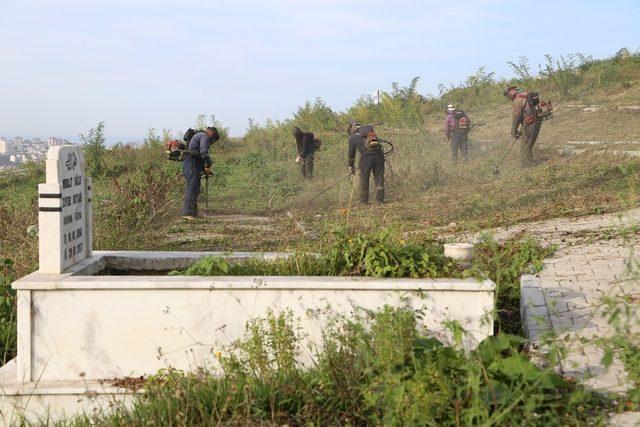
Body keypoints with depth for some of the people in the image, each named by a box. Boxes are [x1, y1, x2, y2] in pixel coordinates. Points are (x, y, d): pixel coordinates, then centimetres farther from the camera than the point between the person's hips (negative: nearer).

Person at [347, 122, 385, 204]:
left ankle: (364, 201, 15)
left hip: (366, 156, -3)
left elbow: (351, 153, 18)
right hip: (378, 153, 3)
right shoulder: (369, 129, 25)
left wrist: (351, 166, 30)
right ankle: (380, 199, 10)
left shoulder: (352, 137, 14)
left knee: (364, 179, 10)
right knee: (379, 177, 10)